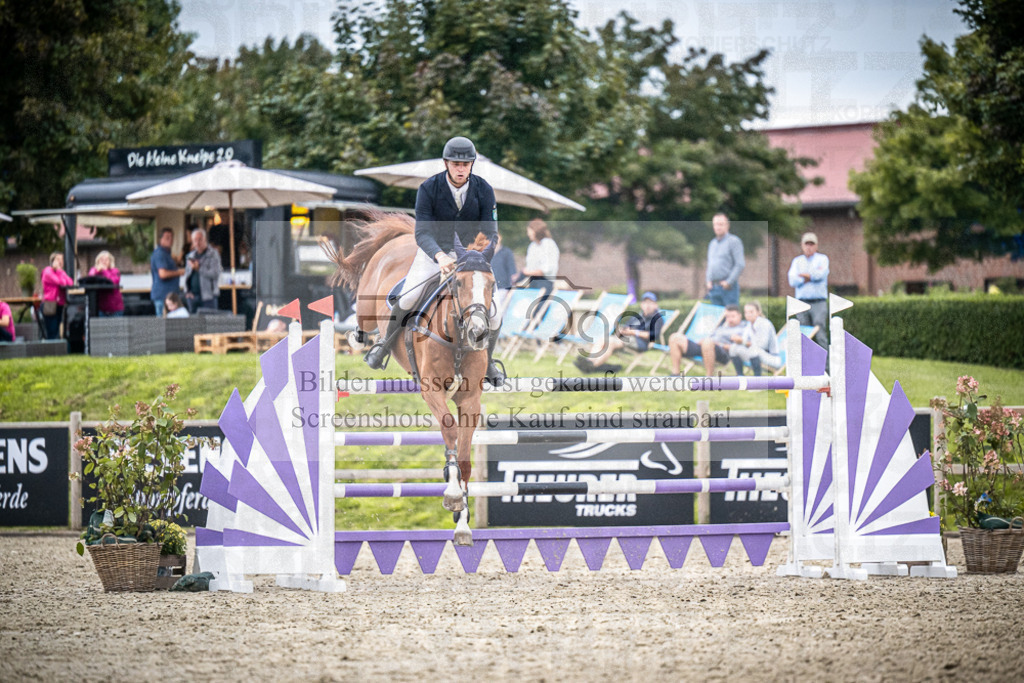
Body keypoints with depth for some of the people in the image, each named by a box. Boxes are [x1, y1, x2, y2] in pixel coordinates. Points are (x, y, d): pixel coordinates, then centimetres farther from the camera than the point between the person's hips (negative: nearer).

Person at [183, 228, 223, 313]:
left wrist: (199, 268, -16)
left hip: (208, 296, -5)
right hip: (192, 296, 5)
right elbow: (187, 275, 20)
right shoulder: (190, 256, 17)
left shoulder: (213, 254, -2)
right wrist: (187, 292, 8)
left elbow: (215, 274, -14)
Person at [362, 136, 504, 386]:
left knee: (492, 314, -11)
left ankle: (487, 362, 18)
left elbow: (490, 233, -13)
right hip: (433, 252, -2)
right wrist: (440, 257, -45)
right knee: (409, 298, -24)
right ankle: (384, 344, 4)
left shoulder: (484, 190, -14)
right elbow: (422, 233, -25)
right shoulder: (428, 189, -20)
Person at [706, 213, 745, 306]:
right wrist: (709, 281, 9)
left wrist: (729, 282, -15)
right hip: (714, 287, 7)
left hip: (728, 288, -7)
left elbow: (740, 265, -11)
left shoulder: (733, 241, -4)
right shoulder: (712, 243, 19)